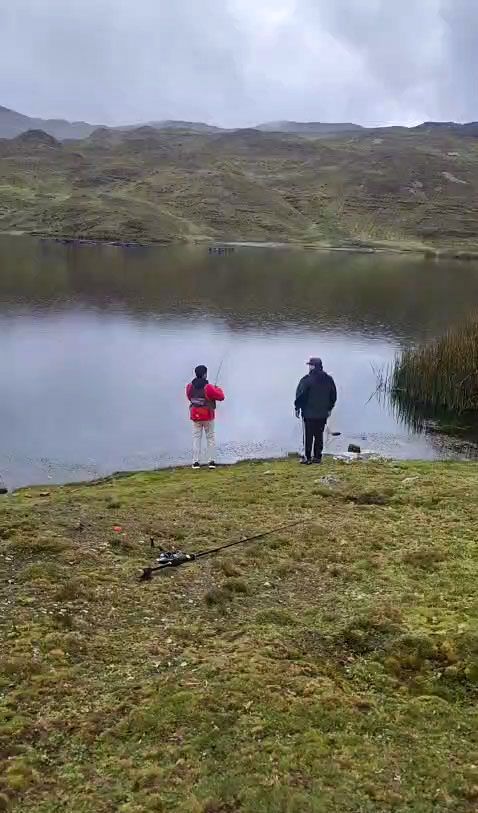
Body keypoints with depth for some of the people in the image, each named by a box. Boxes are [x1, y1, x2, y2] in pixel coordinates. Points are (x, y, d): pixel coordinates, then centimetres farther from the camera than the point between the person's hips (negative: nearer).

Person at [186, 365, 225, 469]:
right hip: (208, 417, -3)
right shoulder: (208, 387, -18)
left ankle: (196, 462, 5)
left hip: (195, 417, 3)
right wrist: (218, 389, 9)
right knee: (210, 438, 10)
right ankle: (211, 461, 8)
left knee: (196, 438, 9)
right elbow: (221, 397, -11)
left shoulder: (190, 387, -4)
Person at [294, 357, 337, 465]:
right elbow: (333, 395, 13)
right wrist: (329, 408, 22)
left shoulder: (306, 379, -13)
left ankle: (307, 458, 3)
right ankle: (318, 457, 15)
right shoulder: (329, 379, 5)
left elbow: (300, 395, -10)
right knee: (319, 435, 12)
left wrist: (297, 407, 2)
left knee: (308, 436, 2)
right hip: (323, 414, 5)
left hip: (309, 413, -5)